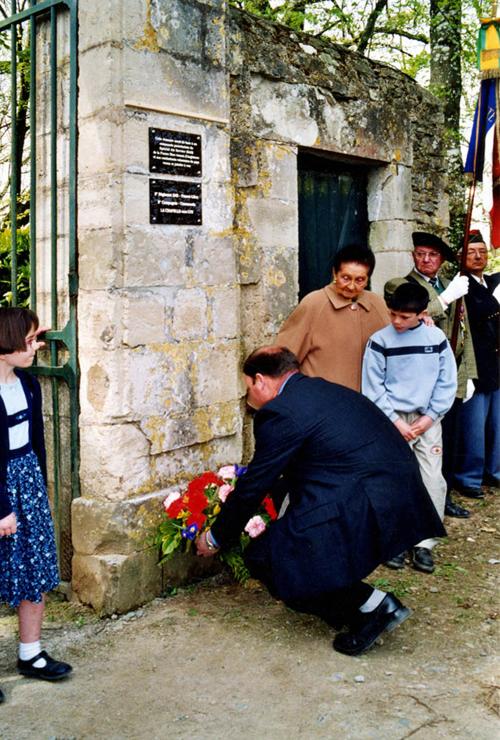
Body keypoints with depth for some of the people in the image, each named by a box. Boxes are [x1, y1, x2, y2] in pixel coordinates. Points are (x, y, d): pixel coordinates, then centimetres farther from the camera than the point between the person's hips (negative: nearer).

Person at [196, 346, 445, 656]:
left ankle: (370, 604, 2)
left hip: (369, 511, -10)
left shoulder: (280, 412, -7)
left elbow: (254, 486, 0)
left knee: (265, 557, -1)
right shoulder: (326, 390, 19)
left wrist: (216, 538, 14)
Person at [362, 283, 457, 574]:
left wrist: (430, 417, -5)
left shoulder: (437, 339, 0)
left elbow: (447, 383, 4)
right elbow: (373, 388, -4)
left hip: (427, 421, 2)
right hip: (391, 421, -2)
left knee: (433, 482, 0)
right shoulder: (380, 341, -5)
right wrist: (396, 421, -9)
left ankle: (424, 544, 11)